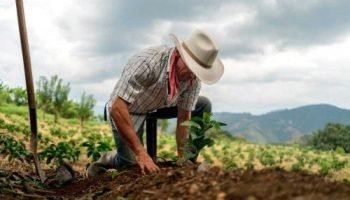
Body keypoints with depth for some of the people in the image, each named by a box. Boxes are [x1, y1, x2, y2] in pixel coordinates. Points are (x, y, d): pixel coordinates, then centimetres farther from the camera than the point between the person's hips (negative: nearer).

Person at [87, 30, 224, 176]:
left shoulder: (193, 78, -21)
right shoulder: (147, 63, -38)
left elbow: (184, 117, -12)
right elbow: (117, 108, -40)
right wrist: (141, 153, -42)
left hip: (159, 106, 5)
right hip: (126, 109, -5)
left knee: (203, 105, -7)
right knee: (133, 165, -15)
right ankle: (107, 160, 17)